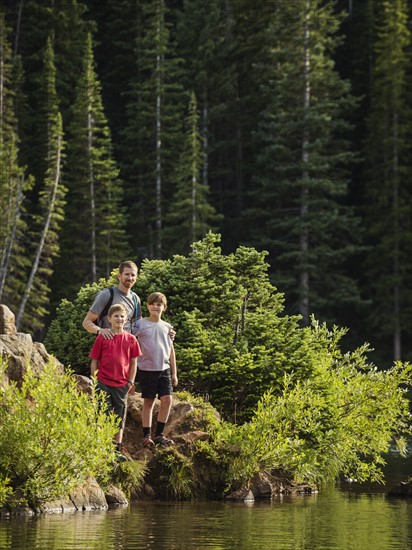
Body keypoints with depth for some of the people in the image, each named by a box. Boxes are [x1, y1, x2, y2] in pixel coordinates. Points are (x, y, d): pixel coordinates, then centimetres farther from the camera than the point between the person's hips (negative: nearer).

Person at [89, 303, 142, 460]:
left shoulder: (131, 339, 2)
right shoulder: (102, 338, -2)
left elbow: (133, 362, 7)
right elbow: (94, 361, 2)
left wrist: (131, 382, 2)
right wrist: (94, 379, -2)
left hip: (122, 384, 2)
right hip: (103, 382, -2)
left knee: (120, 418, 10)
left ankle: (117, 449, 18)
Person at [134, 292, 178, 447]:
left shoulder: (167, 327, 9)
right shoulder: (140, 324, -3)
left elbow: (171, 350, 14)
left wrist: (174, 373, 13)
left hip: (164, 369, 3)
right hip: (147, 368, -3)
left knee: (167, 399, -5)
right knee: (148, 402, 2)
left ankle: (159, 434, 5)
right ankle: (147, 435, 9)